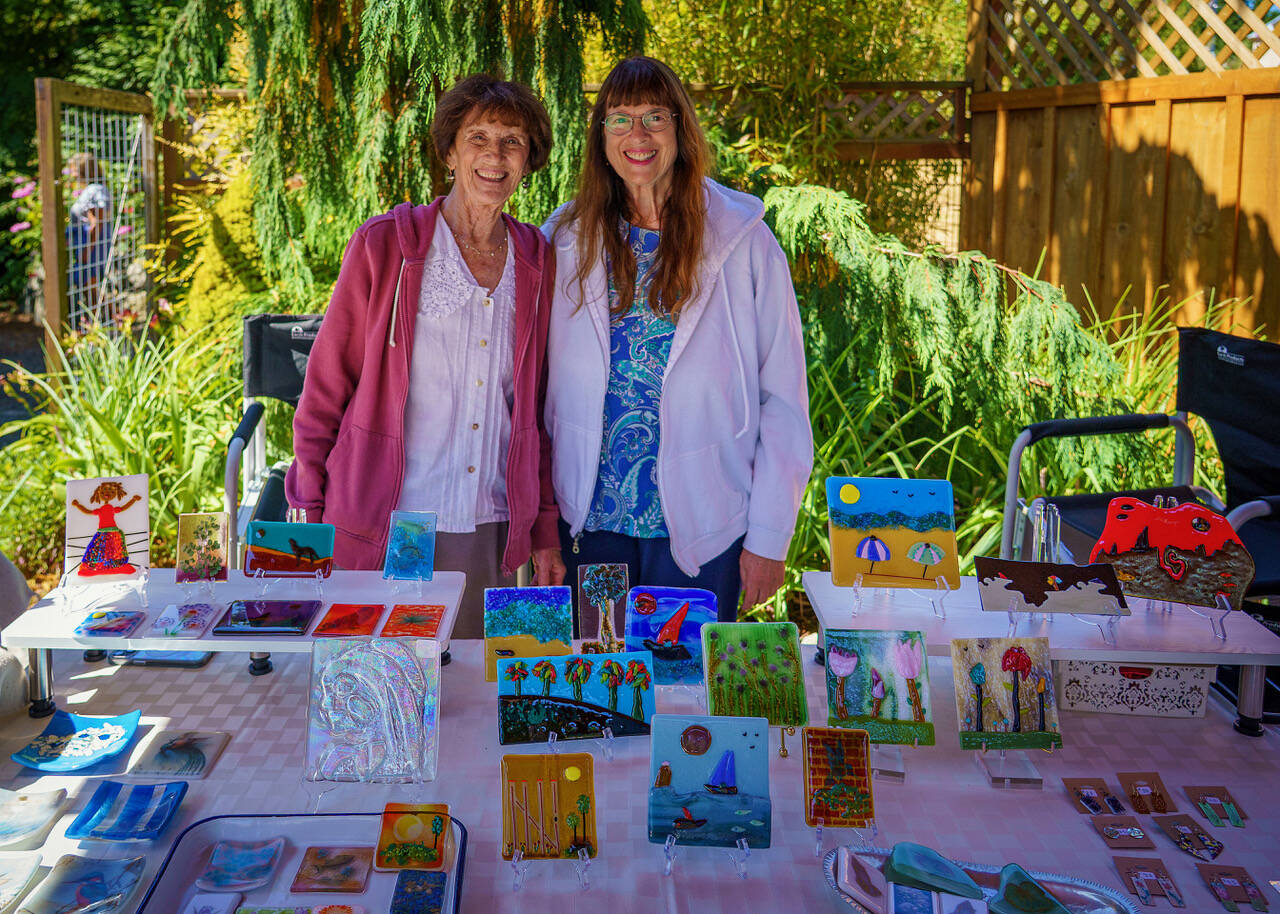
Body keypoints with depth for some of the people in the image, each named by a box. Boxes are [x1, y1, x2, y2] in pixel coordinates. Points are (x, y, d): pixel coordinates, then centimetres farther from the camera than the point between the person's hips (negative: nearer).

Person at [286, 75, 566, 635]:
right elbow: (325, 386, 1)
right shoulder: (384, 245, -4)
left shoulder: (537, 261, 6)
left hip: (491, 537, 3)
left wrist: (544, 531, 10)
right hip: (382, 529, -3)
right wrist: (308, 523, -2)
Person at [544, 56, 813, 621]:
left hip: (700, 531, -2)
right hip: (590, 521, 2)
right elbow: (540, 386, 9)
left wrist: (769, 537, -8)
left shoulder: (743, 241, -5)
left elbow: (783, 399, -4)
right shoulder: (565, 240, 2)